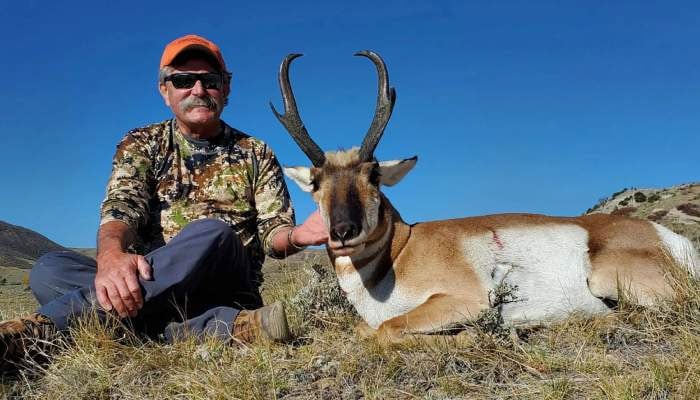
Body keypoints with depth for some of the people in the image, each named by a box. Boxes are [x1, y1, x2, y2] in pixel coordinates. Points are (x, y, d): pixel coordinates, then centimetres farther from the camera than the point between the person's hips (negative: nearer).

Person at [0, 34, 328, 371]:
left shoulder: (255, 154, 11)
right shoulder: (141, 144, 11)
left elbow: (272, 231, 6)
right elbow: (121, 207, -8)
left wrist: (295, 236, -21)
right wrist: (111, 255, -32)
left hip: (224, 287, -1)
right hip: (148, 283, 2)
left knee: (211, 232, -33)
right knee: (49, 269, -23)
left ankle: (46, 325, -37)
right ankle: (228, 327, -40)